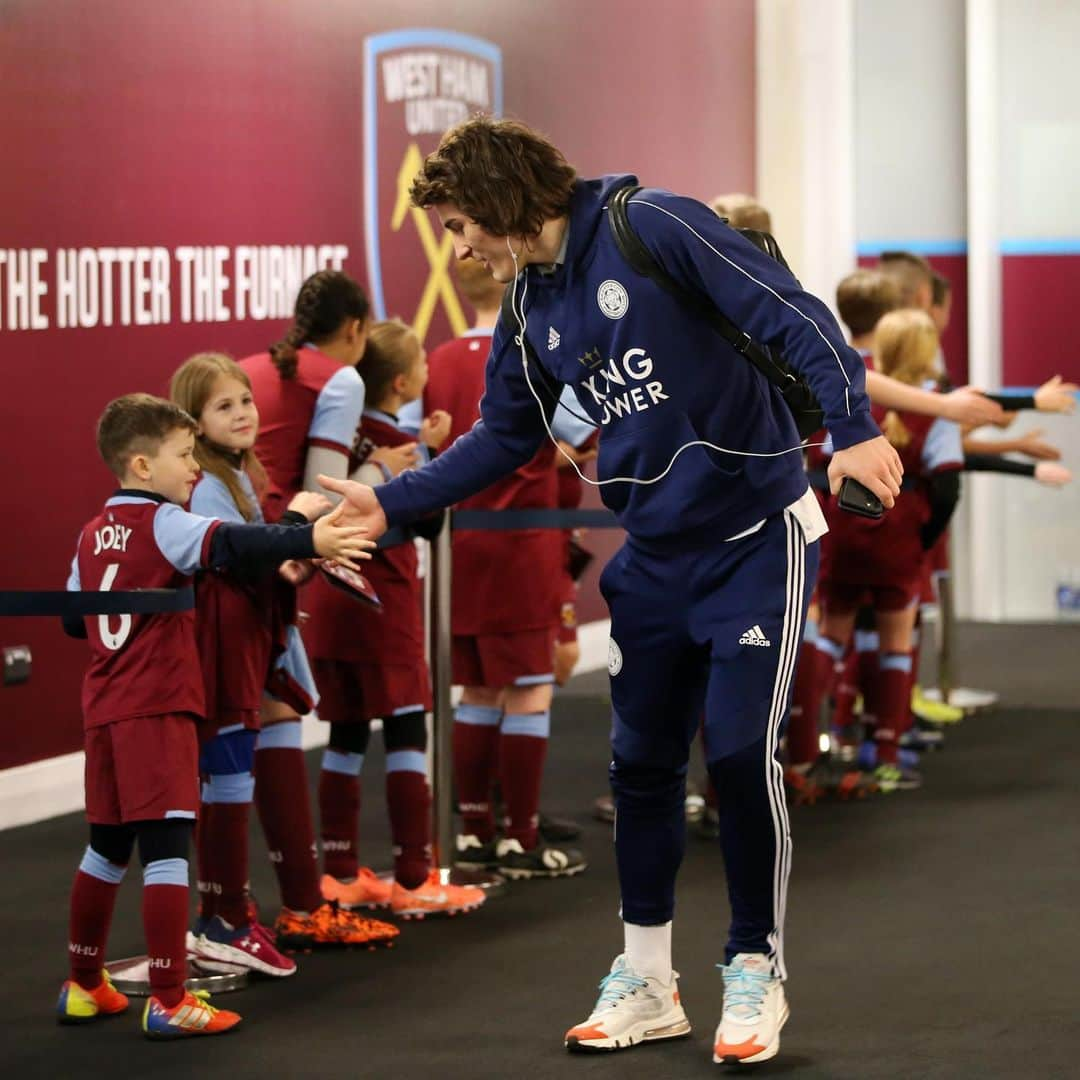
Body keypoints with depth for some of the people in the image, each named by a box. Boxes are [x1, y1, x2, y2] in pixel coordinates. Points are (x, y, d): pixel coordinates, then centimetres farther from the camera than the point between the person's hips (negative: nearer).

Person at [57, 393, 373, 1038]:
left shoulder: (94, 533, 13)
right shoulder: (163, 524, -11)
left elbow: (73, 620, 18)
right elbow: (231, 544, -28)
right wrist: (308, 541, -37)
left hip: (105, 711, 8)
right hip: (158, 707, -8)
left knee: (108, 846, 18)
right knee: (167, 844, -8)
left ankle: (84, 985, 27)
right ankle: (169, 1002, -10)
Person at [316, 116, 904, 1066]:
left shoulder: (651, 227, -16)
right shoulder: (531, 308, 6)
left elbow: (788, 314, -20)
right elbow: (503, 438, 17)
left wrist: (853, 427, -30)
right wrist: (390, 504, 9)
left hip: (756, 540, -7)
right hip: (655, 559, 7)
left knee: (741, 753, -10)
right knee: (642, 763, 9)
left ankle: (756, 973, 7)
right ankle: (646, 982, 21)